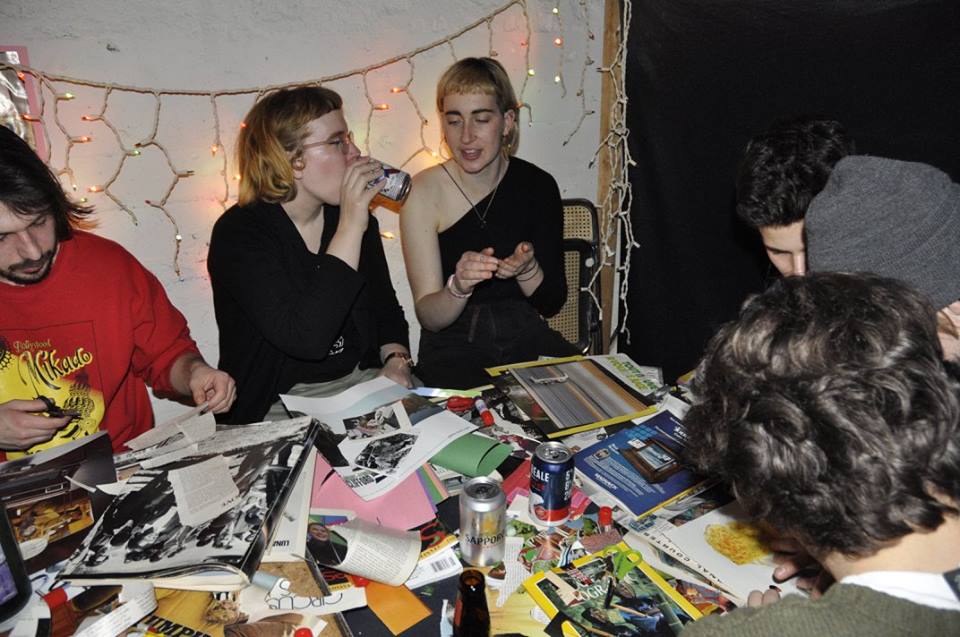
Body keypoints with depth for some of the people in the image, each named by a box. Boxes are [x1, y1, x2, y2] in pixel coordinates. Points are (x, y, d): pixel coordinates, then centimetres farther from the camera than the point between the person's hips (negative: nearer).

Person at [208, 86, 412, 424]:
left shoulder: (357, 217, 5)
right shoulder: (238, 233, -14)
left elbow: (386, 308, 16)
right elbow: (305, 338, -28)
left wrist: (396, 360, -5)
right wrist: (350, 228, -25)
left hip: (362, 383, 6)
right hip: (278, 407, -5)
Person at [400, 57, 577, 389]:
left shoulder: (537, 185, -2)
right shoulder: (424, 191, -8)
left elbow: (552, 303, 2)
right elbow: (429, 317, -10)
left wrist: (527, 270, -19)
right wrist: (458, 286, -31)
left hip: (527, 337, 3)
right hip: (453, 348, -3)